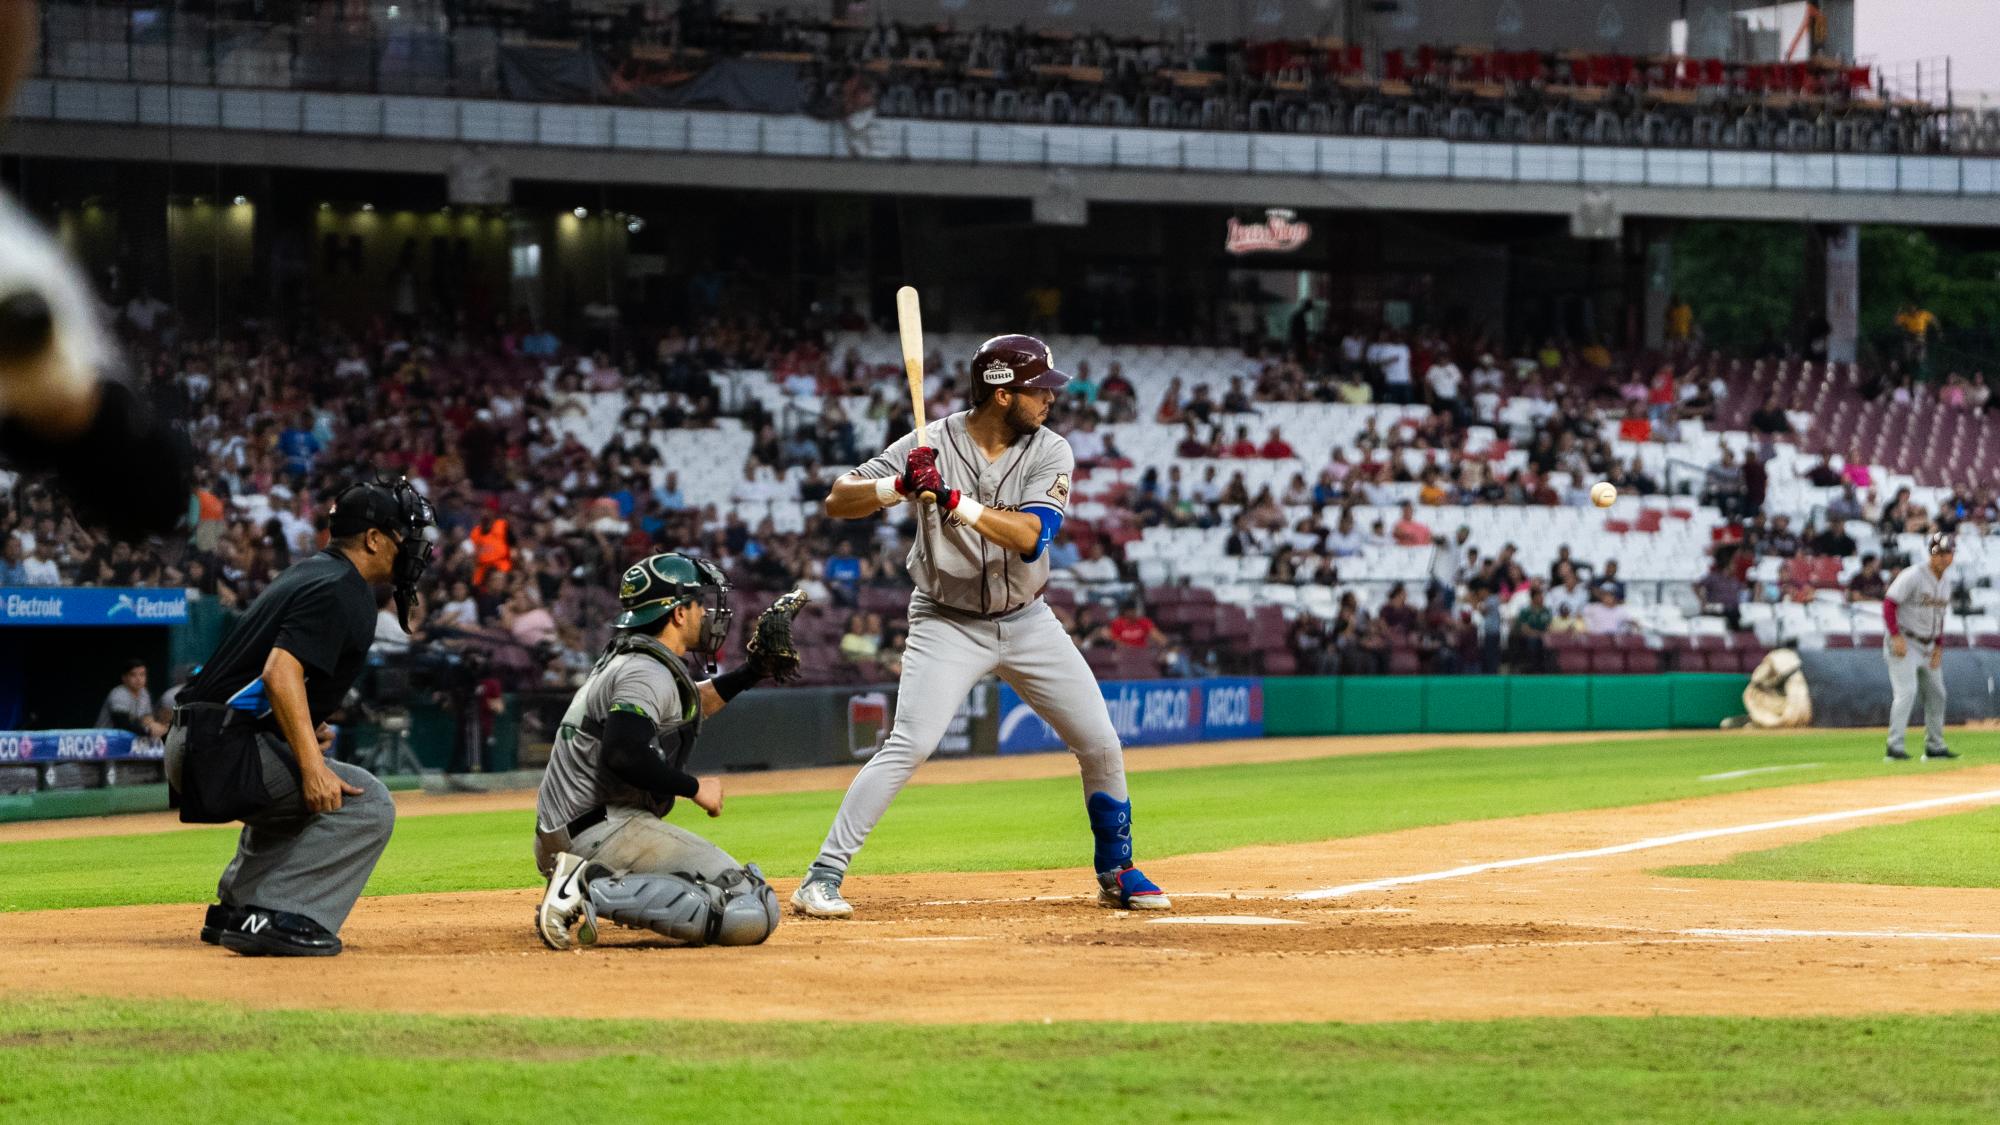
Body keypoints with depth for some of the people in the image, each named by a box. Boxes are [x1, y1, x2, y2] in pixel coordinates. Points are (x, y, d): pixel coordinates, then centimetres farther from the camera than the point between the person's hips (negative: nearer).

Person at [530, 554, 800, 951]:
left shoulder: (623, 660, 20)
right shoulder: (648, 672, -11)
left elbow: (691, 705, 38)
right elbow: (623, 755, -26)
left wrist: (753, 672, 28)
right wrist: (694, 787, -12)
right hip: (602, 830, -10)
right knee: (755, 912, -18)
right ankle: (597, 891, -21)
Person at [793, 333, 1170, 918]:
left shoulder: (1050, 453, -8)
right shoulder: (934, 445, -14)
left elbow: (1031, 535, -25)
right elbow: (837, 501, -15)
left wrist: (954, 500, -37)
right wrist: (899, 487, -34)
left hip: (1028, 623, 4)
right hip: (948, 624, -4)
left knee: (1101, 744, 4)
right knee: (909, 745, -20)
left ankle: (1115, 871, 24)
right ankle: (822, 879, -16)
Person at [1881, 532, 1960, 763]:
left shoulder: (1946, 581, 10)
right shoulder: (1913, 576, -14)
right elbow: (1889, 604, -17)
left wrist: (1939, 647, 9)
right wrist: (1896, 636, -25)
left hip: (1928, 646, 8)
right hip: (1904, 644, -8)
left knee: (1936, 694, 12)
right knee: (1907, 691, -19)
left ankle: (1934, 746, 23)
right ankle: (1895, 746, -19)